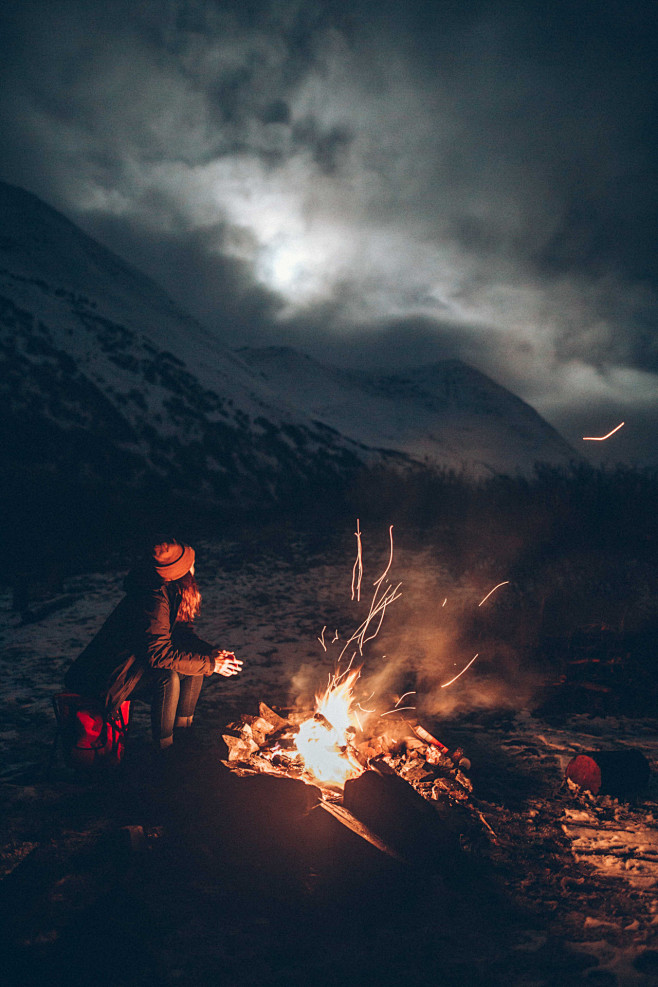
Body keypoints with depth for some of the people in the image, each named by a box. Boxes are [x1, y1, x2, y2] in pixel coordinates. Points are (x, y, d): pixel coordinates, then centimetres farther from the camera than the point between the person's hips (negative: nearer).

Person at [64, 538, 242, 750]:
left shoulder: (170, 593, -2)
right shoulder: (152, 600, -30)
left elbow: (183, 635, 6)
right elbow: (160, 655, -31)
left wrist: (212, 652, -12)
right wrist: (210, 664, -26)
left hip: (138, 664, 10)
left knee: (196, 660, -3)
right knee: (167, 677, -31)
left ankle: (183, 733, 8)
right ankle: (164, 749, -15)